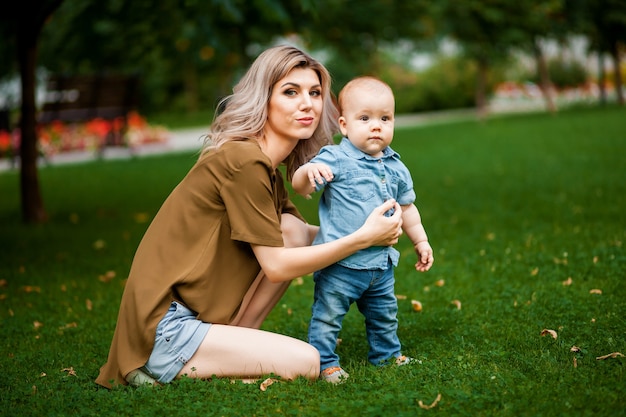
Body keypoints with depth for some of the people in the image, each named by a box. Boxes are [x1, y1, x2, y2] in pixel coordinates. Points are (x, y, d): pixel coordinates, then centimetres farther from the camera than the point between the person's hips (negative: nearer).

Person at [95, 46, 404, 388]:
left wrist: (367, 229, 0)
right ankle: (170, 372, -5)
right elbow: (277, 266, -15)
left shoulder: (266, 167, 13)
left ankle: (232, 340, 2)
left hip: (195, 314, 9)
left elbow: (299, 236, 15)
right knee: (306, 362, -13)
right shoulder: (243, 161, -17)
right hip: (164, 333, -9)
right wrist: (362, 238, -12)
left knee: (292, 229, 0)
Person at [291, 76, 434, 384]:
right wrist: (308, 171, -41)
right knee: (328, 314, 0)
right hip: (340, 262, -6)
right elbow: (301, 187, -20)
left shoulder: (396, 168, 7)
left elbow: (406, 207, 19)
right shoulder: (335, 159, -13)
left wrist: (421, 241, 21)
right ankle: (324, 362, 16)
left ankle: (386, 353, 43)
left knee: (384, 313, 22)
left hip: (381, 262, 6)